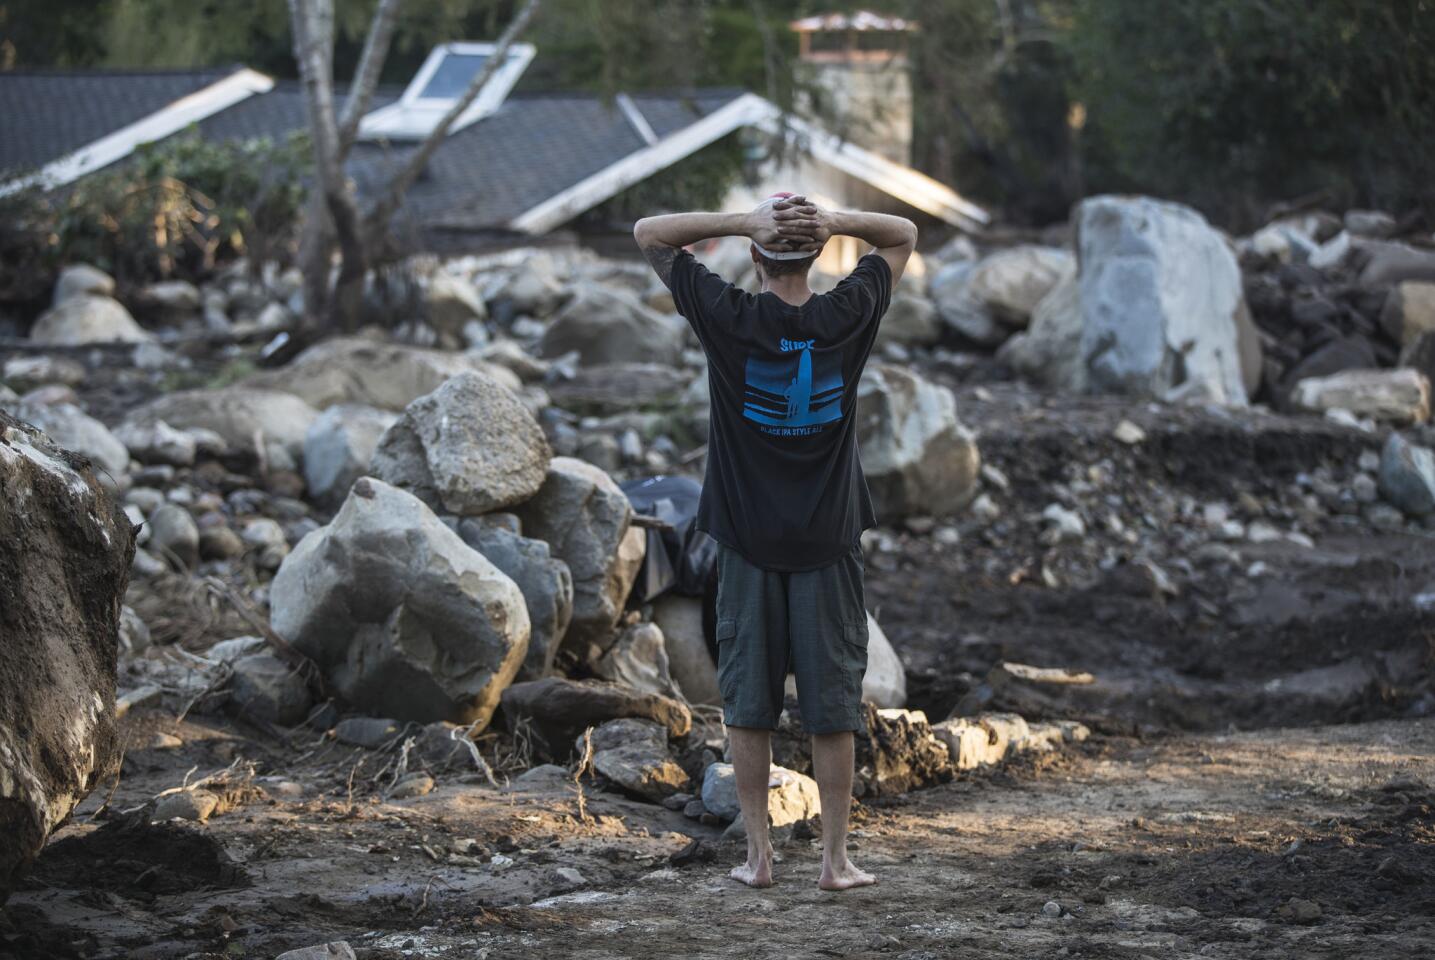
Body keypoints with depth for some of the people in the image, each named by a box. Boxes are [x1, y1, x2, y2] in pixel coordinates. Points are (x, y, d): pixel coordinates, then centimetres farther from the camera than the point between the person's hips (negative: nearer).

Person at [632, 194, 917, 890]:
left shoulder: (728, 318, -9)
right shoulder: (847, 317, -5)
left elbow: (648, 233, 0)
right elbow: (904, 235, 11)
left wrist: (741, 223, -11)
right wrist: (836, 222, -8)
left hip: (749, 543, -1)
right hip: (828, 542, 1)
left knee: (747, 703, 7)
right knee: (833, 705, 4)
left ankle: (758, 854, 8)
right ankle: (835, 858, 6)